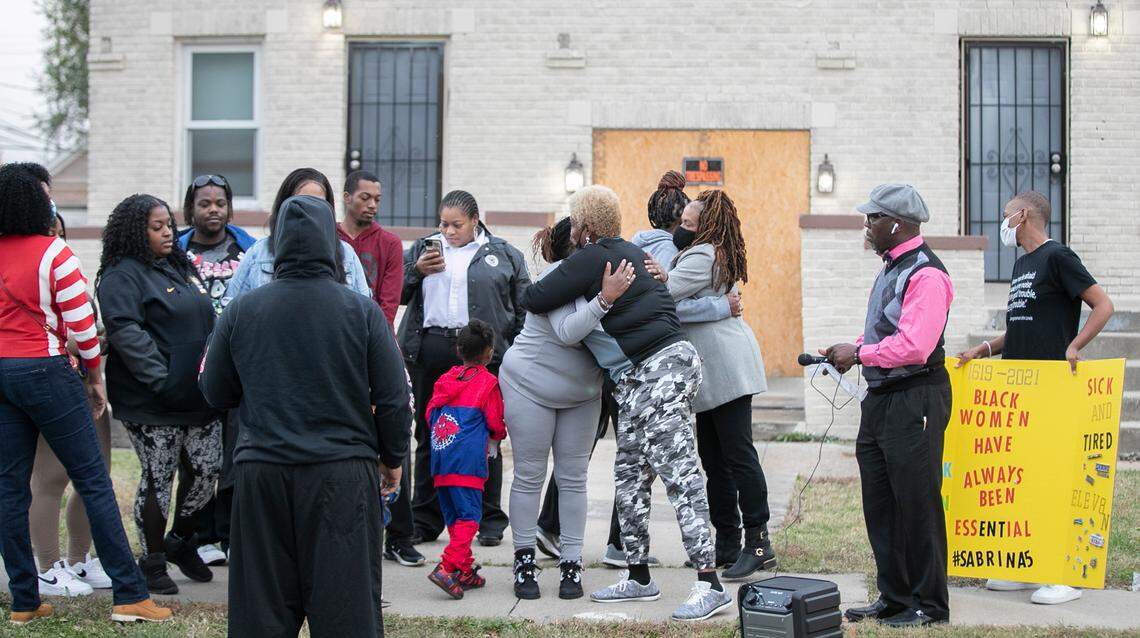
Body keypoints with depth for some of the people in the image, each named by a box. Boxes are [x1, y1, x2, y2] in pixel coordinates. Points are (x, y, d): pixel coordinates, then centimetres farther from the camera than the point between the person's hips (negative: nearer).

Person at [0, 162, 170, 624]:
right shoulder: (53, 252, -10)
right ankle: (129, 594, 0)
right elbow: (80, 322, -10)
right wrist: (95, 377, 2)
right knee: (93, 481, -1)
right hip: (45, 371, -6)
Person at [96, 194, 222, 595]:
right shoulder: (123, 276, -10)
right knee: (157, 478, 0)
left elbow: (206, 321, 27)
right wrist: (161, 380, -24)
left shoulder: (181, 267, 18)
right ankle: (153, 562, 14)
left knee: (208, 469, 8)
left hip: (198, 395, 8)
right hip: (152, 404, -8)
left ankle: (180, 541, 29)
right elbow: (125, 331, -21)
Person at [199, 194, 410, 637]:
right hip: (343, 475, -1)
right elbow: (393, 398, -3)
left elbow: (216, 394, 9)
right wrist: (392, 459, 12)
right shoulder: (361, 311, -5)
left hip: (262, 473, 2)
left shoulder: (241, 311, -1)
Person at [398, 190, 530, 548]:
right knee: (429, 437, 6)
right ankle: (425, 521, 14)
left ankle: (490, 521, 11)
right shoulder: (422, 249, 16)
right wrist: (417, 270, -3)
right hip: (431, 353, 2)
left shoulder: (504, 255, 9)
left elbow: (524, 309, 7)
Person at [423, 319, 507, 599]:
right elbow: (496, 422, 0)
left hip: (440, 457, 6)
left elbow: (430, 413, 14)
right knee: (469, 515, -7)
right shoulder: (488, 382, -2)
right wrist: (496, 437, 22)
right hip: (468, 458, -6)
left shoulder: (446, 379, 13)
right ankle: (448, 567, -22)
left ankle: (465, 572, 17)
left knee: (453, 516, 12)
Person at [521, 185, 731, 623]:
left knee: (678, 474, -13)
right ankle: (639, 578, 21)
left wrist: (527, 294, 15)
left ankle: (710, 583, -15)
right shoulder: (630, 251, 19)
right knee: (629, 475, 13)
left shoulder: (591, 258, -9)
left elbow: (533, 300, -8)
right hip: (639, 379, 10)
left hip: (661, 368, -10)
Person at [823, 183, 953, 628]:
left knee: (917, 503, -2)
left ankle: (929, 605, 8)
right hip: (881, 400, 10)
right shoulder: (890, 269, 16)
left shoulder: (925, 274, -16)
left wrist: (859, 354, -15)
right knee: (879, 503, 13)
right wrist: (849, 350, 6)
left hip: (915, 400, -10)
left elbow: (914, 345, -25)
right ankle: (893, 598, 23)